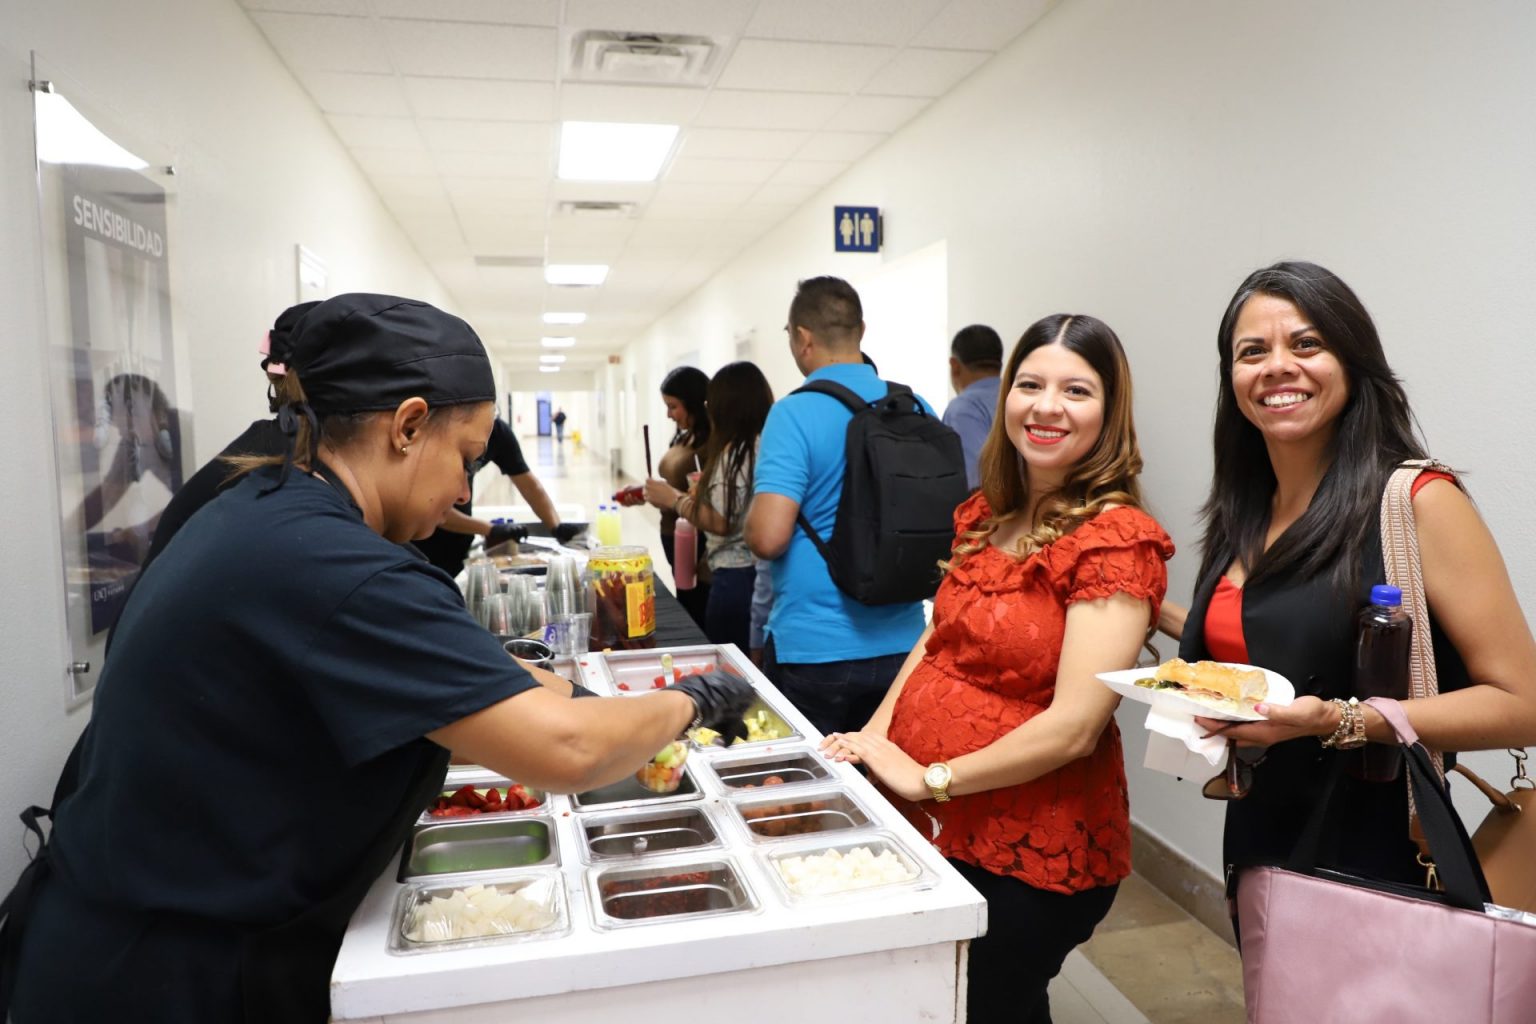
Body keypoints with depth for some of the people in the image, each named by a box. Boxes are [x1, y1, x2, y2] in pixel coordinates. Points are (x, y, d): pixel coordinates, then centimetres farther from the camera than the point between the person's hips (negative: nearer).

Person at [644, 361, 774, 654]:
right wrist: (706, 487, 25)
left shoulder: (737, 449, -14)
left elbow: (721, 521, -17)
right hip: (762, 572, 8)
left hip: (738, 576, -8)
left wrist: (674, 499, -4)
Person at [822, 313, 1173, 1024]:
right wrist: (875, 735, -4)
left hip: (1028, 856, -7)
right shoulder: (985, 517, 5)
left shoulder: (1118, 540, -17)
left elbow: (1073, 726, -22)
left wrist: (931, 778, -17)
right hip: (931, 827, 7)